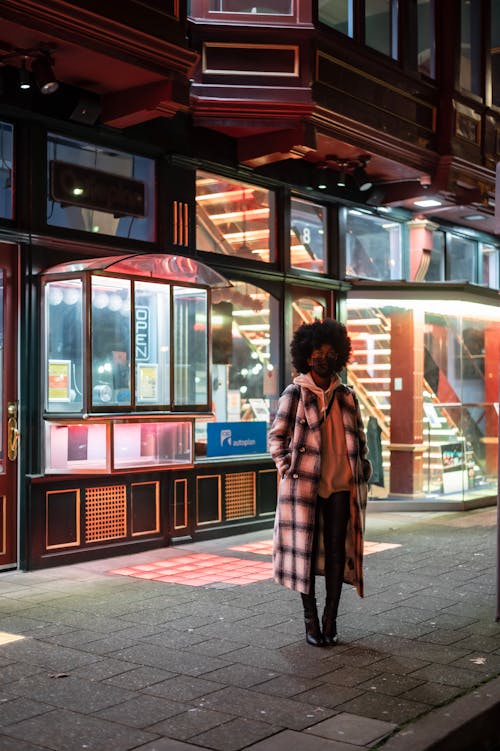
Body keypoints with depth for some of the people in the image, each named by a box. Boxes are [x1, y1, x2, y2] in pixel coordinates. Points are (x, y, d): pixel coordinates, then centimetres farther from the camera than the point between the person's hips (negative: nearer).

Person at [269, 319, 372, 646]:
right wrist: (288, 471, -7)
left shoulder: (347, 395, 10)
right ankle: (311, 622, 14)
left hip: (341, 486, 3)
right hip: (305, 484, -3)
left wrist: (362, 471, 9)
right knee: (306, 549, 3)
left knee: (337, 552, 5)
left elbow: (360, 438, 17)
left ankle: (331, 621, 16)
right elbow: (277, 436, 1)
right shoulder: (295, 393, -2)